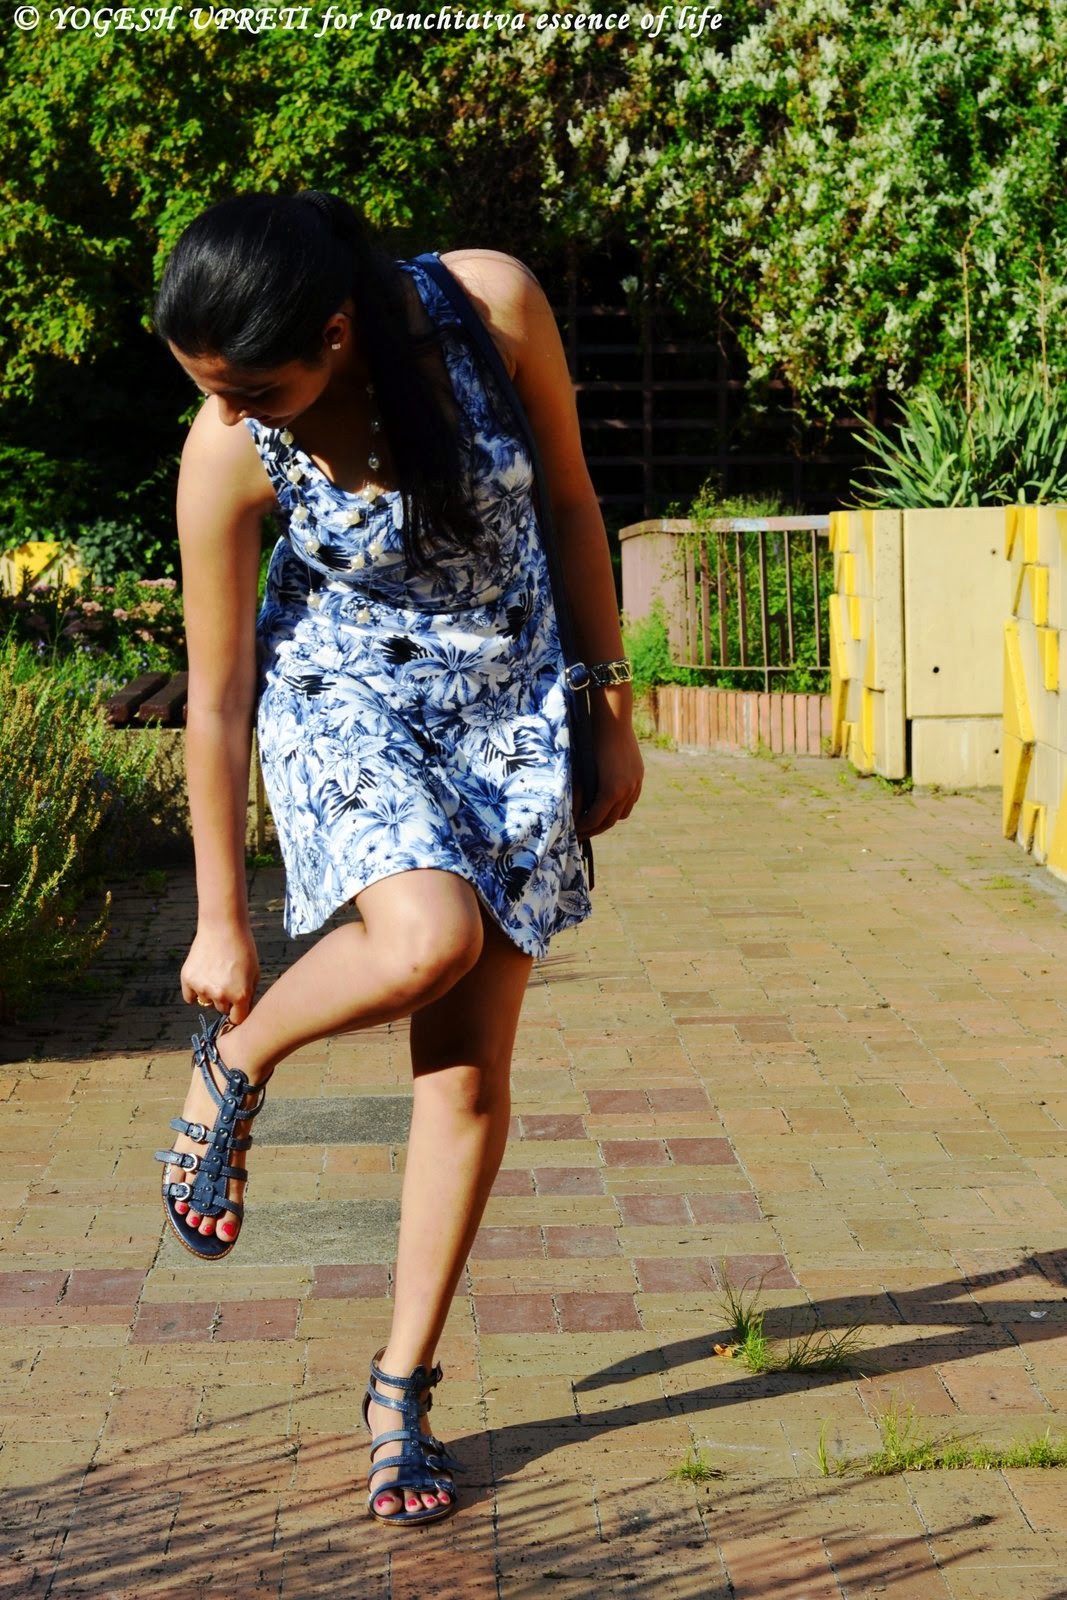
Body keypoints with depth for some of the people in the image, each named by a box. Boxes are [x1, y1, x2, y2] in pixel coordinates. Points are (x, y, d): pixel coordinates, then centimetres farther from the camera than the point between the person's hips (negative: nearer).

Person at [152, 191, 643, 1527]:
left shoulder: (493, 307, -22)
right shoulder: (225, 459, -23)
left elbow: (570, 504, -6)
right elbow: (217, 695, -13)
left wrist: (610, 708, 0)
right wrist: (220, 919, -6)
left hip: (508, 700, 2)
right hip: (342, 698, -2)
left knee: (470, 1066, -2)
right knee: (428, 937, -32)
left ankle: (403, 1382, 12)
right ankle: (233, 1063, 0)